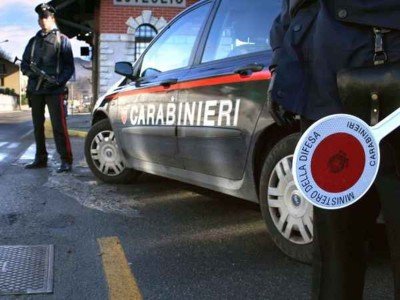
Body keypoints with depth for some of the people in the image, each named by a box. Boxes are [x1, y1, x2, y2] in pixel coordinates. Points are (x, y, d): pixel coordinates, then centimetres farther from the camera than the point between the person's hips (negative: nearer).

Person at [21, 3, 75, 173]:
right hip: (35, 89, 5)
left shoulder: (62, 40, 6)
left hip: (54, 90, -5)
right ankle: (40, 159, 17)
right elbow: (24, 64, 16)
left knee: (59, 126, -11)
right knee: (38, 125, 8)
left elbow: (70, 67, 1)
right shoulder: (34, 40, 18)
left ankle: (66, 160, -10)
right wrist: (31, 72, -7)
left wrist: (58, 81, -15)